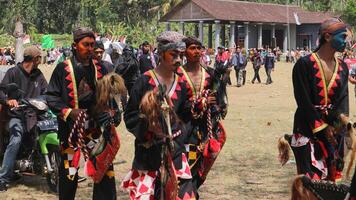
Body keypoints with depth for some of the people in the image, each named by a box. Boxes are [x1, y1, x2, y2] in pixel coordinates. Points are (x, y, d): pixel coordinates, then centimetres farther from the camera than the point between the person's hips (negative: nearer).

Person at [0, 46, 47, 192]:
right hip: (17, 115, -5)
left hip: (34, 115, 5)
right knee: (15, 142, -24)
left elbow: (46, 91, 9)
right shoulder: (13, 72, -2)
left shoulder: (38, 75, 13)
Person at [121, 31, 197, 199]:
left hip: (174, 149, 4)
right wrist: (148, 124, -22)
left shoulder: (180, 84, 7)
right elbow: (129, 116, -8)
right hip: (149, 150, -4)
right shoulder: (145, 81, -9)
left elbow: (183, 116, 13)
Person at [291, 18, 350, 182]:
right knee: (312, 179, -10)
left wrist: (341, 121, -18)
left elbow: (343, 98, 0)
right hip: (308, 130, -6)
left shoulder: (342, 67, 9)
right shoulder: (305, 64, -9)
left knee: (331, 177, 7)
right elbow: (304, 101, -11)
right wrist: (323, 127, -12)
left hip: (333, 130, 6)